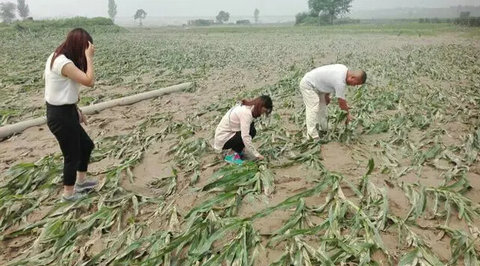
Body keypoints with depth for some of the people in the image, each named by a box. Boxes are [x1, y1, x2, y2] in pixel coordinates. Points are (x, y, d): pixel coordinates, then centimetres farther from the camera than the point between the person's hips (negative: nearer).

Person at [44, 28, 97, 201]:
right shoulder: (64, 63, -23)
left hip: (64, 112, 10)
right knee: (72, 155, 6)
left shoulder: (57, 58, 9)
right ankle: (69, 193, 25)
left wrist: (76, 110, 12)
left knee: (86, 145, 22)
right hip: (61, 116, -10)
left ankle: (81, 181, 39)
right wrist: (89, 57, -21)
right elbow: (90, 81, -28)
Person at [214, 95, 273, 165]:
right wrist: (256, 154, -25)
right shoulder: (246, 113, -26)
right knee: (251, 132, -20)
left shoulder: (246, 107, 3)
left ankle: (237, 150, 8)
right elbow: (245, 137, -31)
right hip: (223, 140, -9)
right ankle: (231, 155, -9)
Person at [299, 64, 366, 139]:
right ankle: (313, 136, -20)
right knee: (313, 110, -19)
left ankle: (324, 130, 20)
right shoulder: (340, 82, -31)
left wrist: (326, 96, 12)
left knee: (322, 108, 12)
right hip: (307, 85, -11)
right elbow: (341, 102, -20)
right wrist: (347, 114, -5)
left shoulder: (344, 69, -3)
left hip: (316, 85, 11)